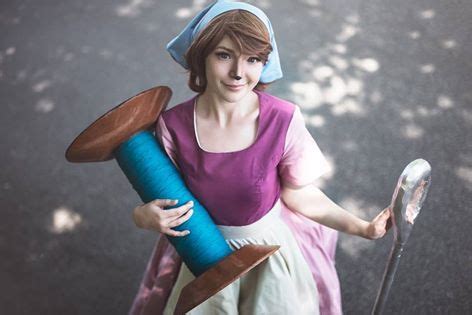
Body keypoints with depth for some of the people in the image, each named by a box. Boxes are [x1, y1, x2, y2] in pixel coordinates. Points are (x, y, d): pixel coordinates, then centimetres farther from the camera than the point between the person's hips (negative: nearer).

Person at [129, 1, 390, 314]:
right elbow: (169, 194, -6)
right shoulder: (173, 125, -20)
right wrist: (144, 216, -27)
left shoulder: (283, 120, -23)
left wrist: (361, 227, -18)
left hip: (270, 249, 0)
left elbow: (299, 194, -10)